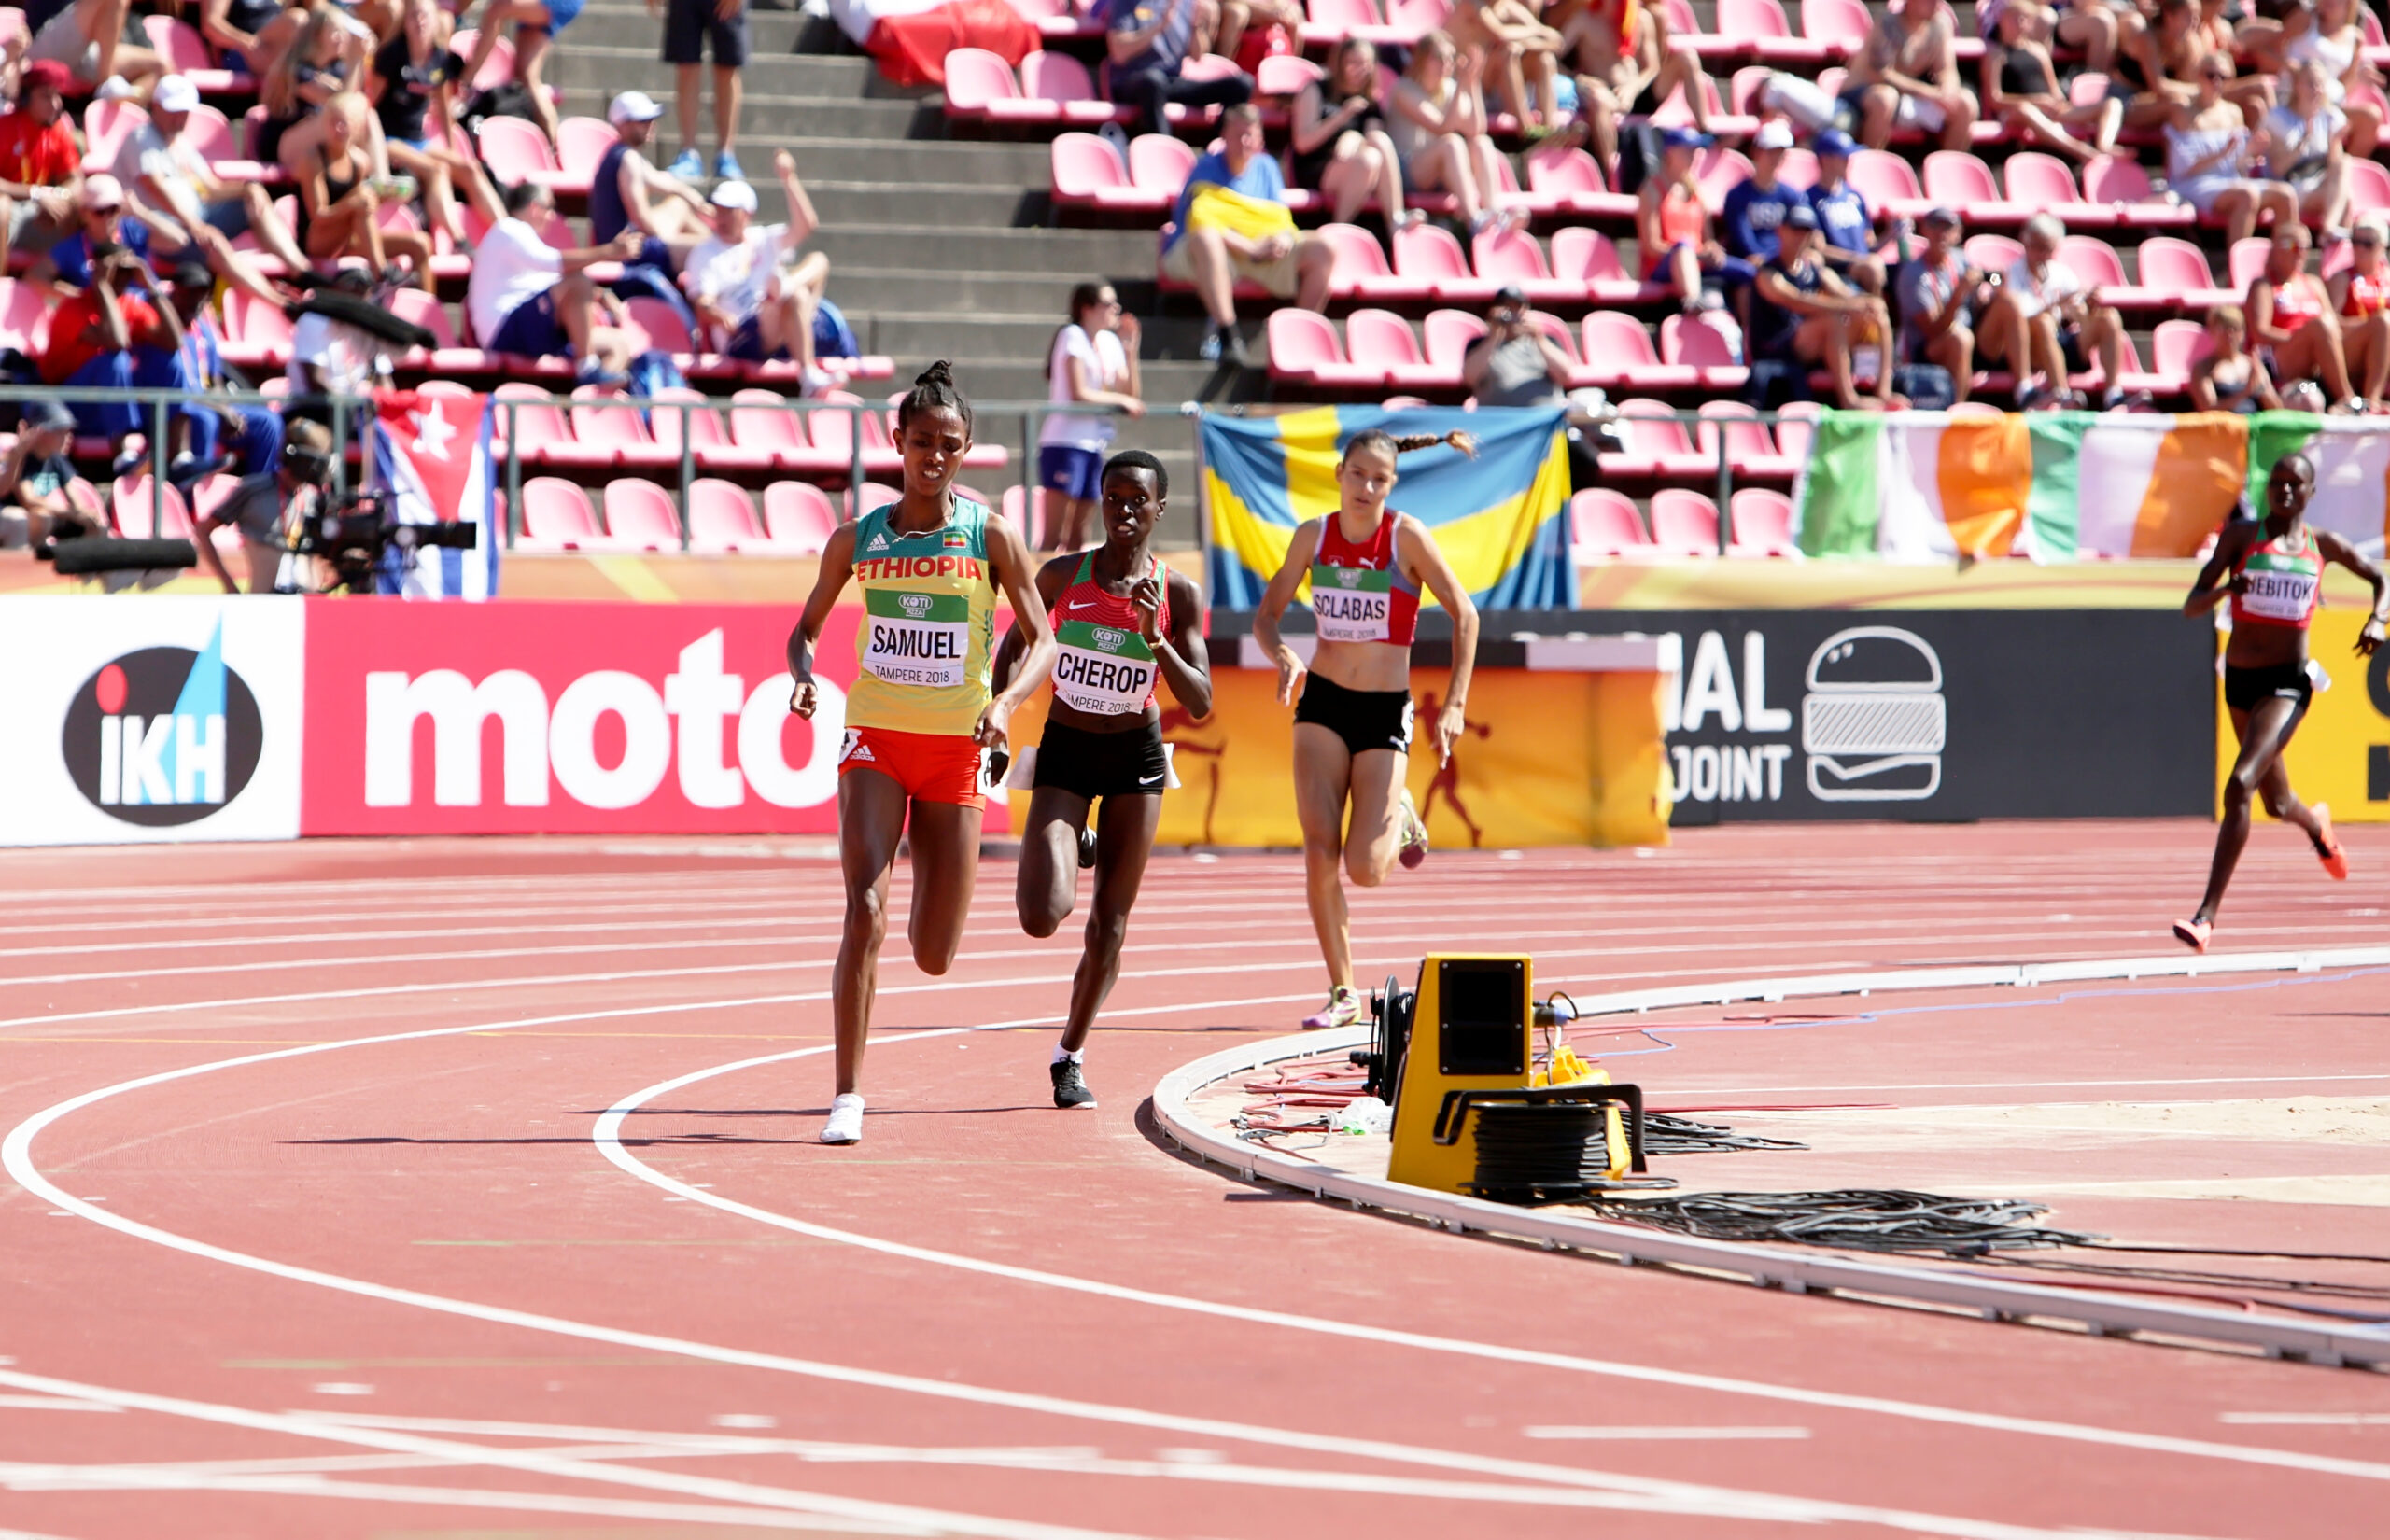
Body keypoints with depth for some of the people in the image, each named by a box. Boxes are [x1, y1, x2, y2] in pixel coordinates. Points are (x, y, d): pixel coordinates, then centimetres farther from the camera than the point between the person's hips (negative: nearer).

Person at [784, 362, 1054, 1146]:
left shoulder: (990, 536, -3)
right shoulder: (857, 538, 2)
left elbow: (1042, 642, -1)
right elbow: (806, 628, 13)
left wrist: (1006, 701, -21)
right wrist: (804, 677, -10)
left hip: (955, 750, 0)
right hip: (875, 738, 0)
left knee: (934, 958, 5)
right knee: (864, 911, -20)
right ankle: (848, 1095, -16)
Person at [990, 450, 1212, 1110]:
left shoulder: (1178, 595, -8)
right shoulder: (1062, 576, -9)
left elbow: (1200, 704, -12)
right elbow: (1015, 645, 9)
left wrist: (1156, 640, -26)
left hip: (1135, 757, 1)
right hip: (1064, 754, -1)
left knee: (1109, 926, 4)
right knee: (1043, 916, -16)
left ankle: (1071, 1052, 25)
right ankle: (1073, 849, 21)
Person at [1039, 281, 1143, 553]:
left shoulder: (1110, 342, 14)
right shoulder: (1072, 336, -6)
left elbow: (1132, 395, 10)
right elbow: (1079, 394, -14)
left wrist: (1130, 350, 4)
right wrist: (1120, 400, -5)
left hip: (1094, 446, 8)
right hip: (1064, 442, -8)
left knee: (1079, 539, 7)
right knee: (1055, 536, -12)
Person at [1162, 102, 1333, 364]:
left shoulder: (1266, 168, 14)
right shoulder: (1207, 168, -5)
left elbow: (1281, 221, 11)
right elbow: (1202, 224, -17)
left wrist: (1283, 239, -15)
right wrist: (1252, 249, -23)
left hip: (1261, 253, 5)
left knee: (1322, 252, -12)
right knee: (1206, 239, -42)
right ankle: (1226, 335, -45)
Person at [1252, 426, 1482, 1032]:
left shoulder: (1407, 537, -10)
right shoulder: (1314, 536, 0)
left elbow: (1463, 614, -5)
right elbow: (1268, 614, 9)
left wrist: (1454, 704, -10)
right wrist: (1283, 656, -13)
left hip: (1386, 710, -3)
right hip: (1323, 702, 3)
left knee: (1366, 868, -9)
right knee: (1320, 850, -10)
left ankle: (1399, 817, 27)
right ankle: (1343, 993, 2)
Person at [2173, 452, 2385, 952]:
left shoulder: (2323, 545, 2)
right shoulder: (2241, 536, 0)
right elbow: (2192, 606, -5)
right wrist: (2227, 587, -26)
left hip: (2288, 683, -3)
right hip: (2240, 679, 3)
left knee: (2240, 784, -22)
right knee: (2277, 802, 19)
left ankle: (2207, 915, -20)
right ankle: (2317, 824, 59)